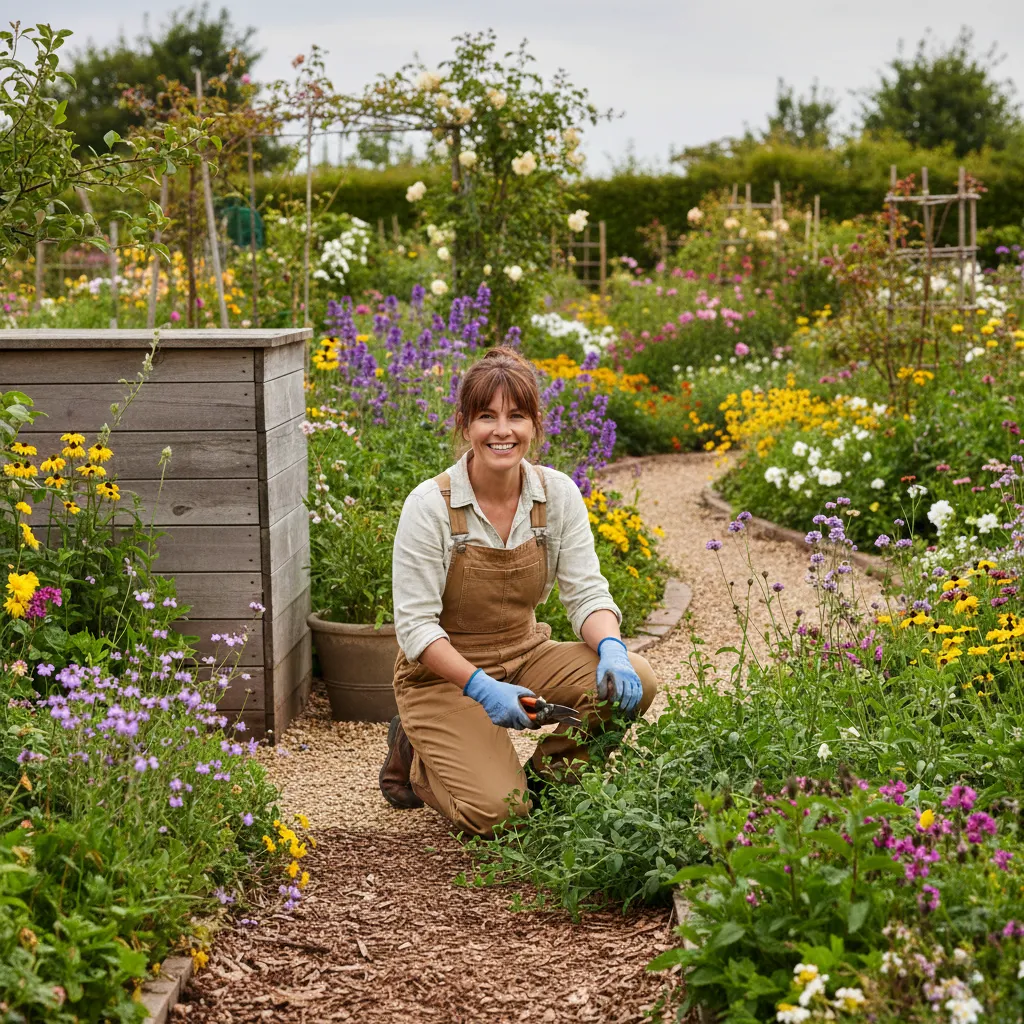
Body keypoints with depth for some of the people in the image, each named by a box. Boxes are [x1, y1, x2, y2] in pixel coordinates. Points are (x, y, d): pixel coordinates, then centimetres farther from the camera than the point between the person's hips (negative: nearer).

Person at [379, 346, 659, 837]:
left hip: (524, 655, 4)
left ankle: (542, 779, 3)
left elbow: (587, 592, -7)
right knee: (496, 811, -24)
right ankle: (416, 757, 10)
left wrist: (611, 649, -29)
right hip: (443, 673, -4)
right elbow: (415, 625, -17)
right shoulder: (431, 505, -18)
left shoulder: (558, 494, -6)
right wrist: (482, 687, -30)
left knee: (634, 682, -22)